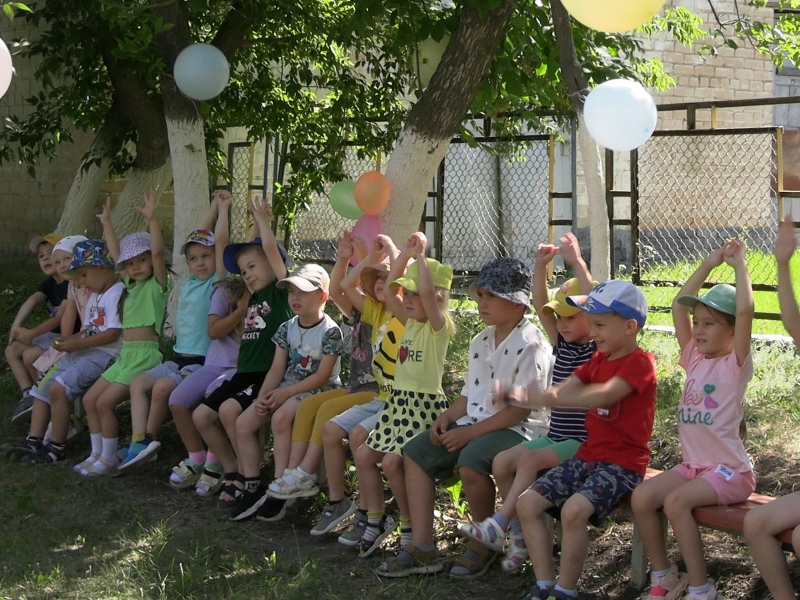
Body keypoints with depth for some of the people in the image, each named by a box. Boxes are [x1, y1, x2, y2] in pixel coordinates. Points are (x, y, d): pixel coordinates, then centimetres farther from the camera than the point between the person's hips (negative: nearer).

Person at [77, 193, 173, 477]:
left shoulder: (157, 284, -5)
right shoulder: (131, 285, 17)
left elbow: (158, 253, -21)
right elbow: (115, 253, 25)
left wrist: (152, 220, -29)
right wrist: (107, 223, 27)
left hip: (145, 354, -9)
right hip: (125, 355, 9)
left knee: (105, 402, -14)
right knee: (90, 399, 6)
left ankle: (109, 459, -2)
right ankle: (97, 454, 14)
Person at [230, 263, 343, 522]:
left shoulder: (330, 331, -13)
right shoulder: (287, 328, 7)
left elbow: (321, 376, -17)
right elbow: (277, 369, 6)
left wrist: (285, 393, -19)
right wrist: (263, 395, -12)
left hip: (319, 391, -7)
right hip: (287, 388, 7)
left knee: (281, 417, -33)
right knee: (243, 422, -10)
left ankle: (280, 487, -24)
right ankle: (252, 487, -2)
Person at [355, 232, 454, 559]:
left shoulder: (440, 325, -11)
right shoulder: (410, 322, 13)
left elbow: (427, 292, -28)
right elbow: (391, 290, 13)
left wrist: (420, 255, -22)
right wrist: (400, 254, 8)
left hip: (425, 404, -9)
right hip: (399, 401, 9)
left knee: (393, 460, -20)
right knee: (364, 454, 4)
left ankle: (410, 526, -4)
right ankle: (376, 519, 16)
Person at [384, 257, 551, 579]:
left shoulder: (530, 345, -15)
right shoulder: (481, 341, 13)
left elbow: (521, 409, -21)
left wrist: (470, 432, -22)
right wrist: (448, 416, -2)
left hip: (518, 430, -9)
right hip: (475, 423, 9)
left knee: (470, 461, -35)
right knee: (415, 451, 1)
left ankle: (485, 543, -10)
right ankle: (421, 547, -2)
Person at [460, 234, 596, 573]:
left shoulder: (600, 350, -9)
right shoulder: (563, 344, 12)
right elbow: (540, 306, 9)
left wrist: (577, 263, -27)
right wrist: (541, 266, -3)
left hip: (583, 441, -8)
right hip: (555, 436, 8)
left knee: (529, 459, -28)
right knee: (502, 462, -10)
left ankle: (499, 525, -25)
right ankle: (519, 536, -5)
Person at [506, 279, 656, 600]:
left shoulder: (639, 363, -13)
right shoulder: (598, 359, 15)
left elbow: (603, 395, -31)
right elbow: (563, 391, 3)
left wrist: (545, 397, -38)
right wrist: (521, 396, -18)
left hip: (622, 462, -9)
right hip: (587, 456, 9)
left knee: (574, 509, -31)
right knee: (527, 503, -4)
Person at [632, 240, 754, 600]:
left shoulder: (735, 364, -9)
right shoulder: (695, 359, 9)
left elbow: (745, 309, -23)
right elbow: (679, 306, 10)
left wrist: (738, 264, -14)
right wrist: (708, 265, 9)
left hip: (729, 469, -7)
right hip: (692, 464, 7)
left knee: (676, 502, -29)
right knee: (641, 497, -14)